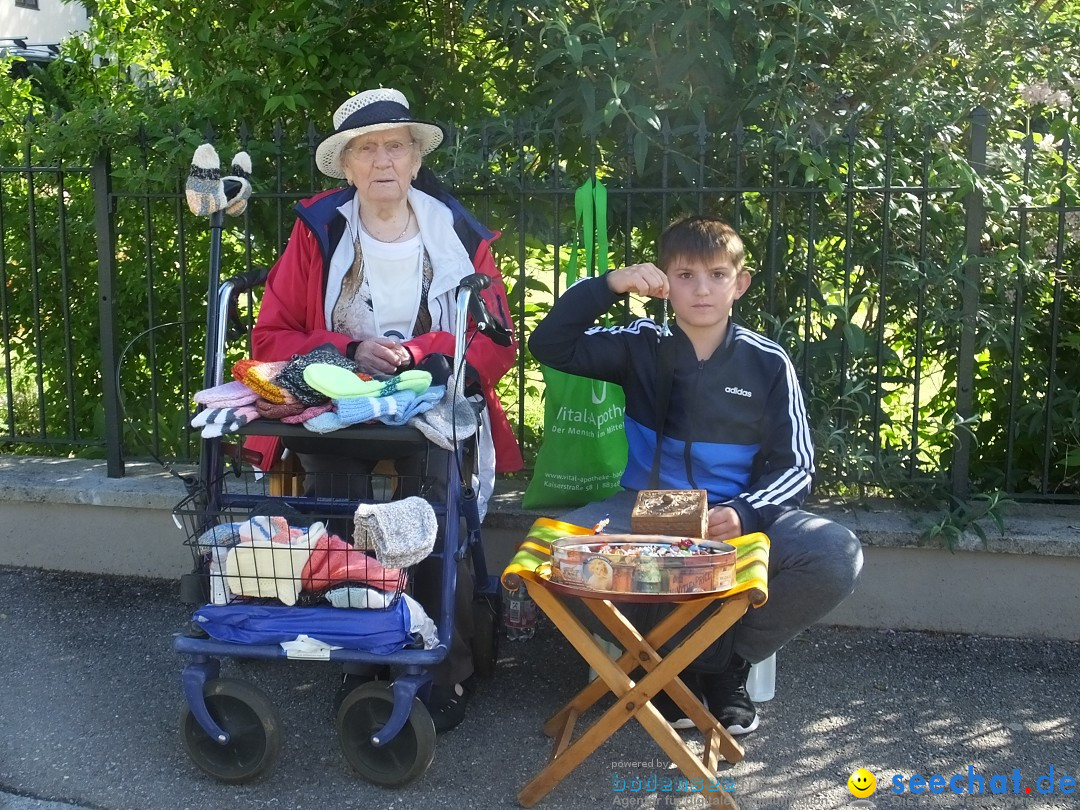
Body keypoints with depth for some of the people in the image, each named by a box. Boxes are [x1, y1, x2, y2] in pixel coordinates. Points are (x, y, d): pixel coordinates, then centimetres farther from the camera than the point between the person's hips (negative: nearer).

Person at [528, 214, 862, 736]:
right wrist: (609, 285, -17)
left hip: (740, 519, 0)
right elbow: (550, 346, -5)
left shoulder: (767, 363, 0)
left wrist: (744, 513, -21)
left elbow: (795, 467, -1)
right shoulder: (641, 347, 3)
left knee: (838, 556, -28)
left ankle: (724, 664, -3)